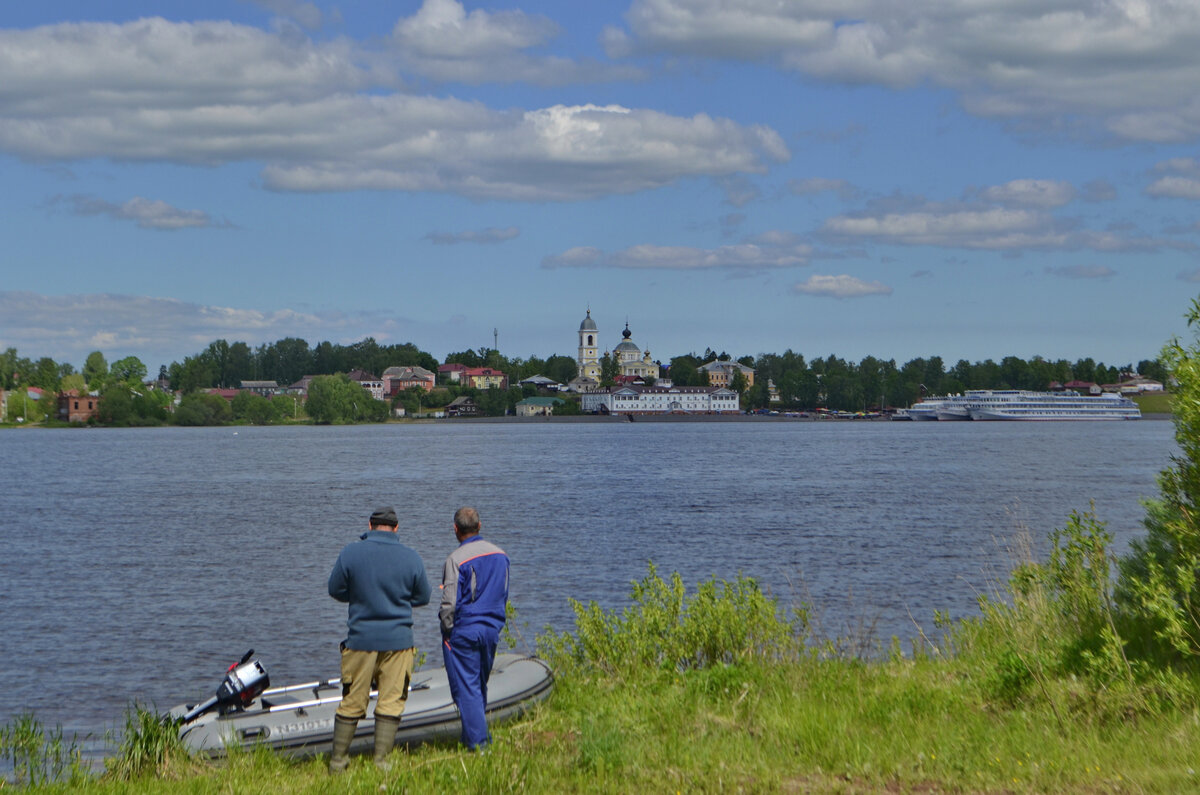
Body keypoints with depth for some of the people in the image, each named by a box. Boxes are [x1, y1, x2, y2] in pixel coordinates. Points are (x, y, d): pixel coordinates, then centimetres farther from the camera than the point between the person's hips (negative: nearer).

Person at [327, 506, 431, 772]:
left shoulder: (351, 553, -6)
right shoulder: (411, 557, -2)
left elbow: (335, 590, 3)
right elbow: (423, 597, 8)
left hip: (361, 638, 0)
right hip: (398, 640, 0)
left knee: (351, 702, 9)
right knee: (390, 703, 4)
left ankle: (338, 760, 16)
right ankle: (381, 762, 3)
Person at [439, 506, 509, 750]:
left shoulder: (457, 559, -16)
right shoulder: (500, 555, 5)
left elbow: (450, 602, -16)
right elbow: (504, 594, 14)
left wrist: (447, 629, -3)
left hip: (463, 629, -6)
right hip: (492, 628, 6)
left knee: (465, 686, -1)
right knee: (480, 684, 18)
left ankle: (477, 740, -3)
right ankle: (478, 733, 25)